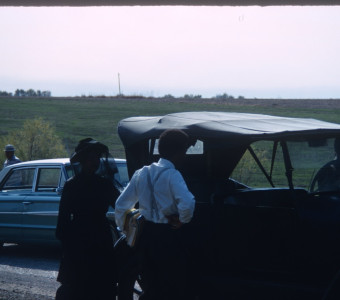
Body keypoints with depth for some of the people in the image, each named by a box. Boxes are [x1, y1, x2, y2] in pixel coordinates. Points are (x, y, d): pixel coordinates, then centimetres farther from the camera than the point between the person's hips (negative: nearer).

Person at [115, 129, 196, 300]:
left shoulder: (142, 173, 7)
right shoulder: (172, 175, -15)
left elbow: (121, 204, 12)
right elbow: (187, 204, -31)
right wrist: (182, 220, -12)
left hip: (146, 234, 7)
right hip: (167, 237, -7)